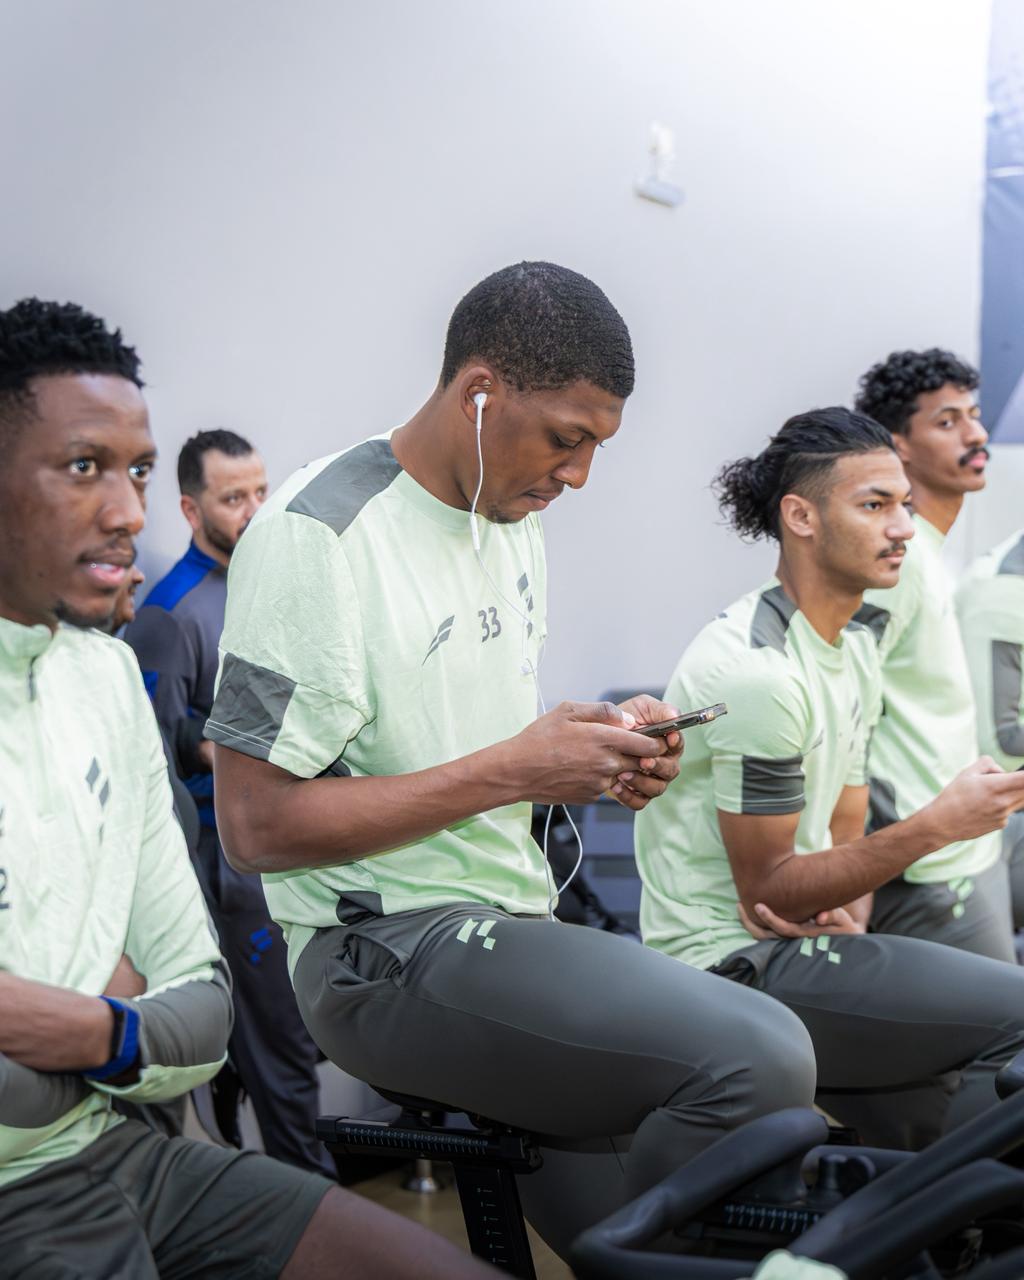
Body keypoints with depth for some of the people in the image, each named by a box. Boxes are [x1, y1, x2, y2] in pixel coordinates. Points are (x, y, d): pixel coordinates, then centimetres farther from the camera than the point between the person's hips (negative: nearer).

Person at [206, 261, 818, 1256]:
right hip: (386, 949, -9)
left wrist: (606, 748, 1)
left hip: (510, 925, 9)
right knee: (759, 1056, -22)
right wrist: (510, 770, -19)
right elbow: (255, 823, -18)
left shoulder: (513, 518, 12)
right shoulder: (315, 535, -15)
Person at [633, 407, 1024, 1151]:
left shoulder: (855, 649, 11)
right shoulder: (755, 669, -20)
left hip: (799, 948, 9)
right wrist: (941, 824, -20)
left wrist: (850, 913, -7)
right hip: (733, 967, -9)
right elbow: (769, 892, -17)